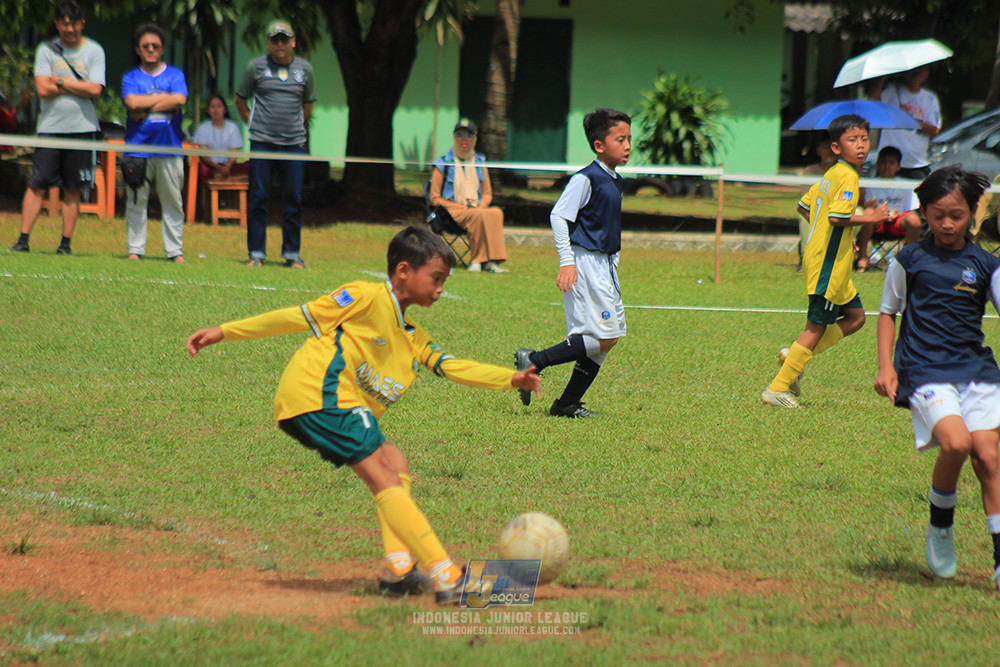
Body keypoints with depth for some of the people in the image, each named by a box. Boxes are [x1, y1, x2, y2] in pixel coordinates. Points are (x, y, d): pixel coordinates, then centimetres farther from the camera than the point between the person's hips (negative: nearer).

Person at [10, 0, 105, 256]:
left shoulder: (94, 51, 5)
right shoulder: (46, 50, 5)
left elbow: (95, 90, -7)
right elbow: (42, 89, -7)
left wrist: (61, 82, -6)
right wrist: (77, 86, -6)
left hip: (82, 128, 0)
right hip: (50, 127, 0)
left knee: (73, 189, 2)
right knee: (37, 184, -6)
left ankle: (66, 242, 8)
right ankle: (23, 240, -5)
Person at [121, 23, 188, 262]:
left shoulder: (175, 75, 12)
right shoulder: (131, 78, 11)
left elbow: (180, 100, -7)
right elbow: (132, 103, -8)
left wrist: (146, 108, -6)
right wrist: (165, 98, -4)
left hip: (170, 147, 0)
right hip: (138, 146, 0)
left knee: (172, 201, 0)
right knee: (136, 201, -1)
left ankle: (175, 250, 4)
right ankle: (135, 249, 5)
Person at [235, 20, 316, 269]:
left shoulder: (305, 69, 8)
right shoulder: (256, 67, 3)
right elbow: (240, 99, 13)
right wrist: (251, 123, 8)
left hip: (293, 143, 2)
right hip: (262, 142, -2)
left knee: (294, 199, 2)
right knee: (258, 197, -2)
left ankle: (292, 254, 9)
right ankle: (256, 253, 3)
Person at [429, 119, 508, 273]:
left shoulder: (479, 163, 18)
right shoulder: (443, 164, 3)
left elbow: (487, 194, 21)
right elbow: (435, 198, -1)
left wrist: (479, 206, -4)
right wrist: (463, 208, -11)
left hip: (477, 208, 4)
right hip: (452, 211, -4)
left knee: (496, 213, -29)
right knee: (479, 216, -35)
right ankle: (477, 258, -29)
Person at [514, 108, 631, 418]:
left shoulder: (615, 181, 14)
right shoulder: (586, 179, -14)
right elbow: (558, 215, -16)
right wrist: (566, 261, -20)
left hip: (604, 266, 9)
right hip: (585, 264, -9)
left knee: (605, 339, 6)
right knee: (604, 337, -14)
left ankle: (568, 403, 10)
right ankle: (534, 361, -7)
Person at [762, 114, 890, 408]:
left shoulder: (830, 174, 12)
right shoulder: (848, 177, -17)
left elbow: (804, 207, 19)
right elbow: (837, 216, -28)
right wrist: (870, 218, -16)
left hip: (828, 263, 10)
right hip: (828, 267, -10)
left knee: (855, 317, 16)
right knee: (817, 327, -3)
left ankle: (794, 356, 14)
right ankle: (777, 389, 3)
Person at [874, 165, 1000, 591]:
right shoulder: (910, 260, 5)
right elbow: (888, 312, 13)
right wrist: (886, 366, 3)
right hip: (926, 371, -3)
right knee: (955, 443, -25)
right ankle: (939, 528, 1)